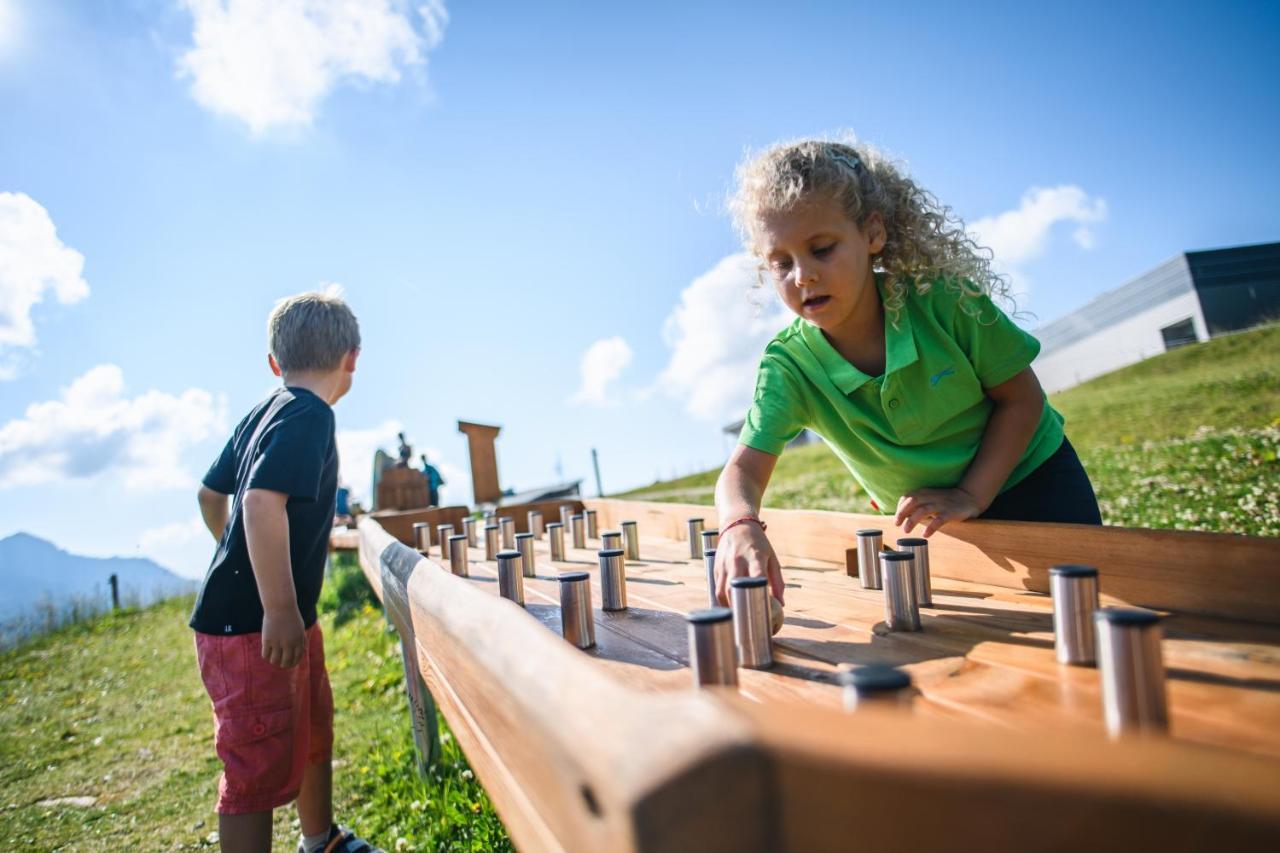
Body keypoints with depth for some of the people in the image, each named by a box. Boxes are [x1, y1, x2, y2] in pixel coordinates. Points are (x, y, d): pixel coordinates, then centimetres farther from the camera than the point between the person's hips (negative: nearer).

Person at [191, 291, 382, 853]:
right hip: (251, 628, -10)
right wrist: (280, 610, -29)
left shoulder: (263, 413, 9)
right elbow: (262, 501, -31)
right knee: (262, 770, -2)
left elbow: (211, 494, 19)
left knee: (314, 731, 24)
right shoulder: (309, 415, -19)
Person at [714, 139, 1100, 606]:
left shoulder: (944, 300, -26)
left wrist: (971, 496, -24)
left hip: (1031, 484, 0)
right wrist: (740, 526, -56)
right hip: (924, 521, 1)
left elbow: (1022, 398, -14)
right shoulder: (787, 367, -23)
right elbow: (743, 470, -32)